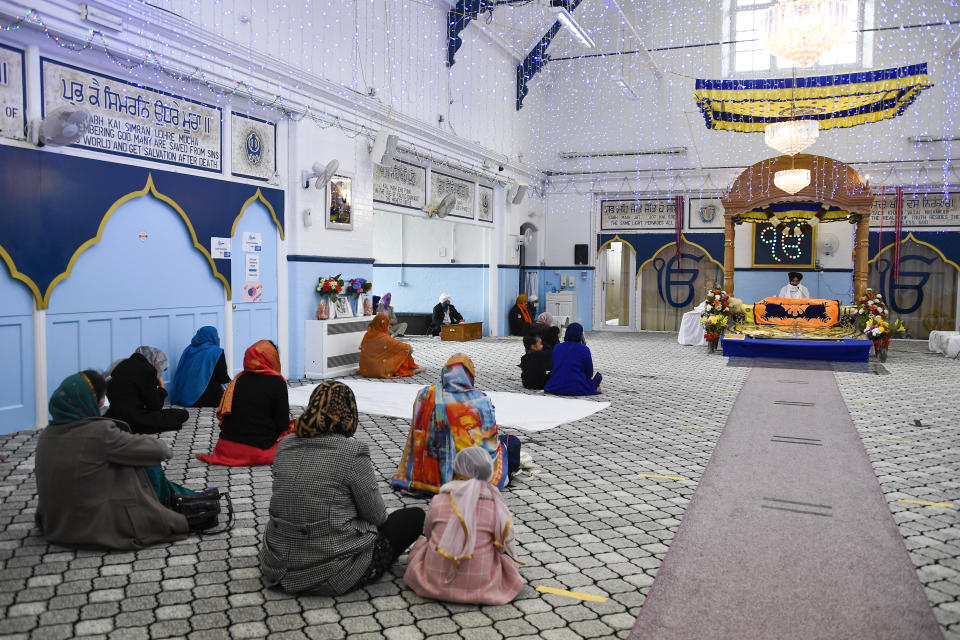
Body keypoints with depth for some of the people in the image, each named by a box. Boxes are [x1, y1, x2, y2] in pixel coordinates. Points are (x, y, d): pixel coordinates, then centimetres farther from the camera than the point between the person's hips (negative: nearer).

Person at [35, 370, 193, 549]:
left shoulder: (46, 436, -2)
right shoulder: (100, 432, -22)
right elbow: (158, 451, -15)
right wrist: (164, 446, 10)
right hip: (100, 530, -7)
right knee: (148, 465, 4)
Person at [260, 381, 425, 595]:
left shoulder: (286, 445, 0)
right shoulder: (353, 451, -18)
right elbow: (376, 515, -8)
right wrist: (384, 519, 16)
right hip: (332, 576, -7)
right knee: (415, 516, 9)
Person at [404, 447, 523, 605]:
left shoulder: (438, 501, -10)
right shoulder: (495, 507, -13)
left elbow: (428, 532, 6)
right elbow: (505, 543, -1)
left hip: (436, 580, 2)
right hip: (479, 586, -2)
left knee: (421, 543, 31)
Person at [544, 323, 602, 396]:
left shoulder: (557, 347, 5)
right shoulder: (584, 349, -8)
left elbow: (552, 368, 12)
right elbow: (589, 373, -1)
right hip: (577, 389, -5)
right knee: (598, 376, 22)